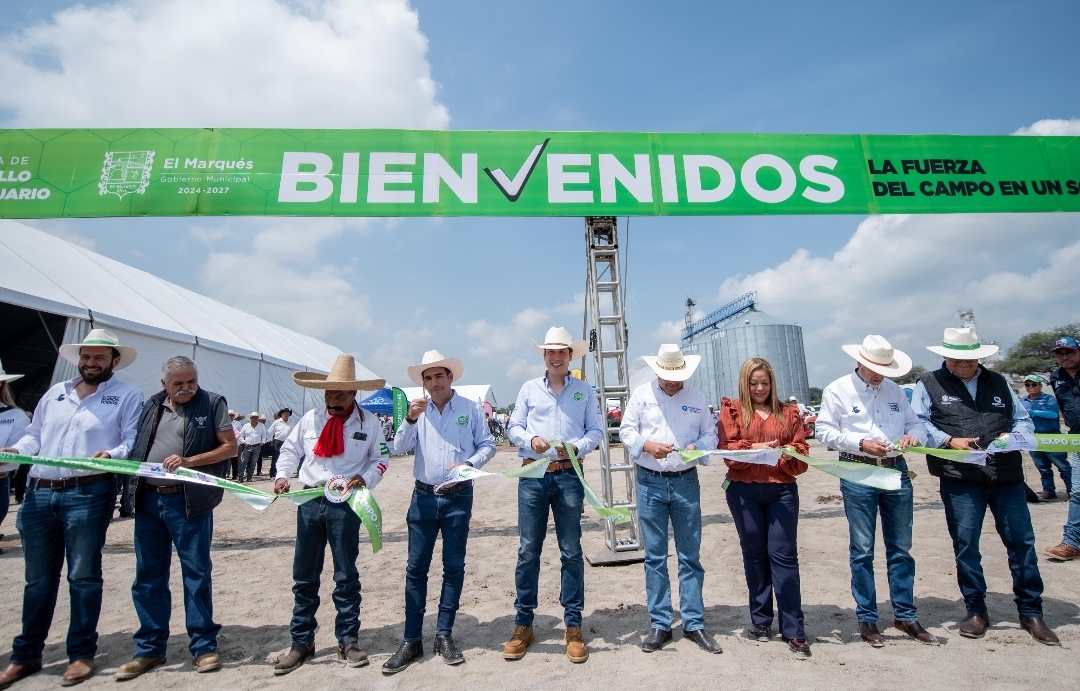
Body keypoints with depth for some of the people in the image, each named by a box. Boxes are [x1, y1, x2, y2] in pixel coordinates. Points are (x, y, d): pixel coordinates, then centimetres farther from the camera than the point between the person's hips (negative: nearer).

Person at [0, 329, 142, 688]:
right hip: (38, 493, 5)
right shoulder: (55, 392, 18)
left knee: (83, 576, 2)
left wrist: (113, 455, -25)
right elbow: (34, 435, 21)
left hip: (89, 493, -5)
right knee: (38, 578, 15)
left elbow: (134, 441, -7)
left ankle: (81, 654, 15)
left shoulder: (128, 396, 1)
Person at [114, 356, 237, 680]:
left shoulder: (212, 403, -2)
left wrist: (189, 461, -15)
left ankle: (203, 646, 15)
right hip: (148, 500, 5)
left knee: (196, 574, 2)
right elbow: (136, 446, 21)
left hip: (188, 502, -5)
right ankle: (150, 649, 27)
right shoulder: (151, 406, 12)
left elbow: (230, 447, -6)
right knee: (148, 576, 12)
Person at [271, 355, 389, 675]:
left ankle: (347, 641, 22)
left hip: (346, 503, -2)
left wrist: (364, 478, -15)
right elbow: (289, 449, 14)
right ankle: (301, 641, 26)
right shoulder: (310, 418, 3)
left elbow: (380, 460, 2)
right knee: (304, 576, 11)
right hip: (309, 500, 3)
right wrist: (282, 475, -1)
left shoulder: (368, 423, -3)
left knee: (346, 575, 7)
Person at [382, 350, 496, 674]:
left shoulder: (471, 409, -1)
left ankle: (444, 635, 22)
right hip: (424, 497, 2)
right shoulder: (418, 411, 5)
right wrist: (409, 419, -18)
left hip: (459, 497, -1)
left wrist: (468, 464, -17)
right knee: (416, 568, 4)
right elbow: (399, 449, -3)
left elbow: (487, 445, 0)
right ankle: (412, 640, 15)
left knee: (454, 567, 7)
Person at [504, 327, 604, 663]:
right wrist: (530, 440, -12)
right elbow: (513, 428, 8)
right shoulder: (529, 388, 9)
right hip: (533, 475, 1)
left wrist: (577, 447, -14)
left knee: (571, 552, 6)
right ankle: (523, 625, 18)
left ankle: (573, 626, 19)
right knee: (527, 551, 4)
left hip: (569, 476, 0)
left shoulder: (584, 391, 8)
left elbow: (596, 430, 5)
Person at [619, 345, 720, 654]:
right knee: (655, 557, 6)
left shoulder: (697, 398, 6)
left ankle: (694, 623, 21)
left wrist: (698, 447, -15)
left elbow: (710, 434, 7)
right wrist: (647, 445, -18)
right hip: (650, 483, -1)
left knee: (690, 556, 8)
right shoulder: (641, 394, 2)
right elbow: (626, 431, 1)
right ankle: (659, 624, 18)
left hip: (686, 482, 1)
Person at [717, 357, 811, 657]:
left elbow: (802, 451, 7)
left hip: (782, 489, 1)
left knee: (784, 555, -2)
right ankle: (760, 621, 24)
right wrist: (754, 448, -18)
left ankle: (794, 631, 7)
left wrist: (790, 454, -14)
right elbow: (727, 451, -3)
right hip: (744, 491, 0)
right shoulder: (732, 410, 6)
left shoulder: (788, 412, 12)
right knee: (754, 554, 9)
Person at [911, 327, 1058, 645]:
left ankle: (1031, 612, 23)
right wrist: (949, 440, -16)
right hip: (959, 479, -3)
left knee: (1021, 541, 6)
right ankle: (976, 610, 18)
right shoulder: (929, 384, 5)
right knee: (965, 545, 3)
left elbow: (1023, 419, 16)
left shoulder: (998, 383, 17)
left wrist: (1014, 435, -5)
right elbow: (918, 424, -2)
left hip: (1007, 476, 3)